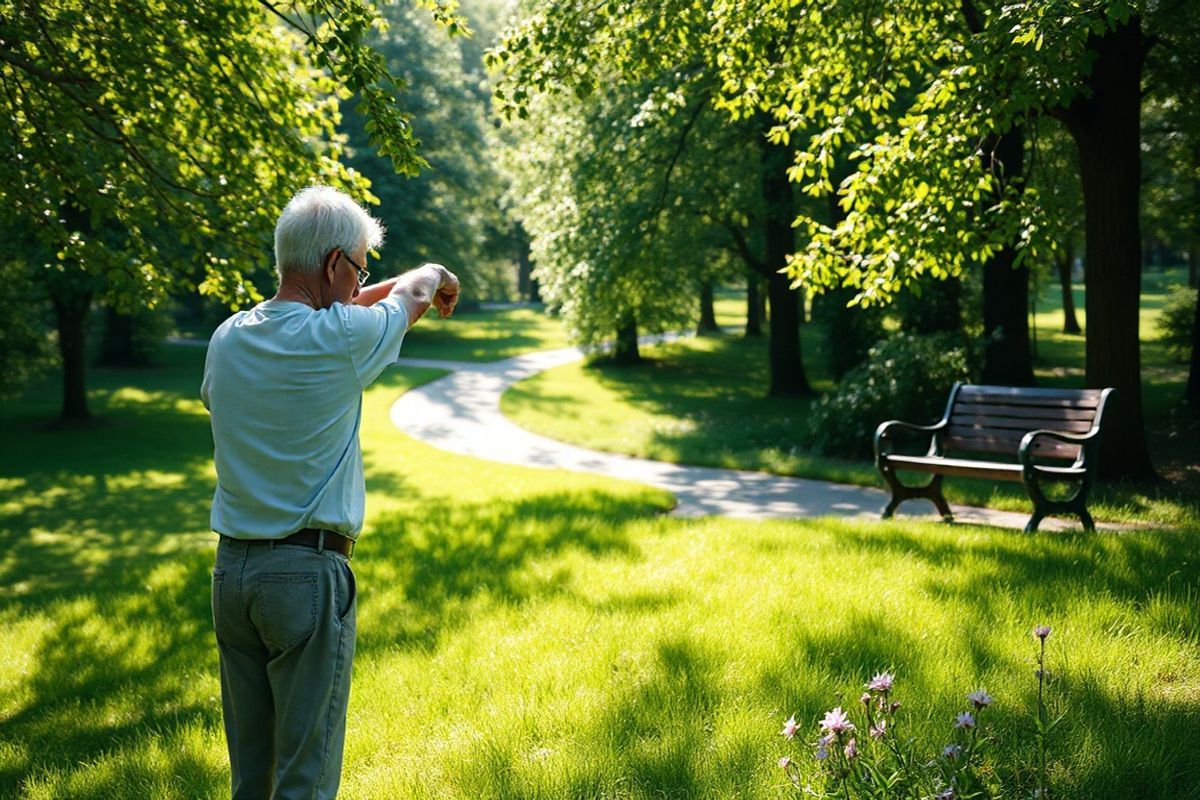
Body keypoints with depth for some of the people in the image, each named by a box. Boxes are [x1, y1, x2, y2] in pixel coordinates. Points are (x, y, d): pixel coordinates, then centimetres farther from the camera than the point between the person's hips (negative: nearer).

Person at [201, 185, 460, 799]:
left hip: (231, 569, 6)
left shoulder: (228, 339, 2)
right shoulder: (340, 339, -12)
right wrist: (436, 276, 31)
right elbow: (412, 295, 8)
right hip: (308, 574, -6)